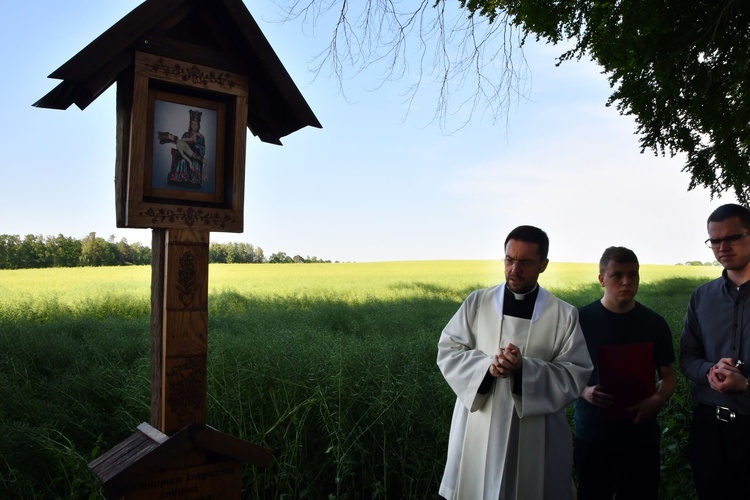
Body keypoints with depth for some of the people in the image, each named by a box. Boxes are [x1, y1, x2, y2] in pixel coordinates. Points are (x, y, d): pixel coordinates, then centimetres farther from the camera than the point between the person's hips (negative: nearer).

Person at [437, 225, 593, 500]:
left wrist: (524, 369, -23)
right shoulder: (476, 302, 1)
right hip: (478, 431, 1)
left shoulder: (564, 315, -3)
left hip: (536, 438, -1)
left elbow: (575, 376, -7)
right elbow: (447, 352, -1)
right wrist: (487, 366, -20)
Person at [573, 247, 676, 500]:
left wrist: (658, 399, -11)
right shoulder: (580, 320, -9)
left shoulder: (655, 323, -1)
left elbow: (668, 376, 9)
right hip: (592, 439, -1)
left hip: (642, 438, 2)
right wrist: (584, 392, -19)